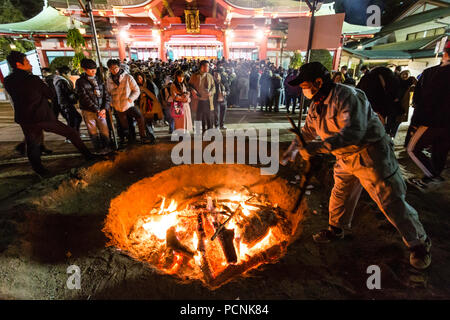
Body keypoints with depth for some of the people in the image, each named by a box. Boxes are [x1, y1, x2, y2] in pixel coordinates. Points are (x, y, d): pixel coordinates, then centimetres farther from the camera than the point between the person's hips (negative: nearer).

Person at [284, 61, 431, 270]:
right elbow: (308, 131, 14)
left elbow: (353, 132, -36)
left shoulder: (347, 96, -25)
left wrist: (318, 147, -39)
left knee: (391, 201, 1)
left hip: (370, 155, -8)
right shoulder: (316, 105, 2)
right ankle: (336, 229, 39)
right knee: (340, 194, 17)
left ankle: (419, 243, 22)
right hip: (346, 158, 8)